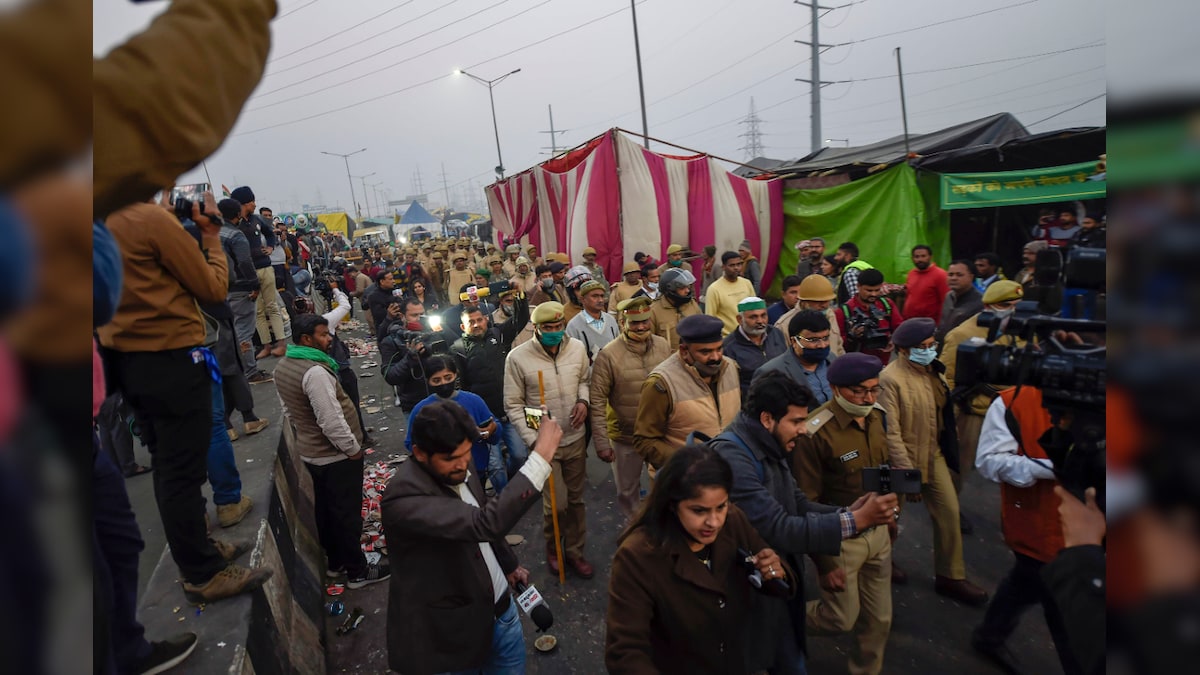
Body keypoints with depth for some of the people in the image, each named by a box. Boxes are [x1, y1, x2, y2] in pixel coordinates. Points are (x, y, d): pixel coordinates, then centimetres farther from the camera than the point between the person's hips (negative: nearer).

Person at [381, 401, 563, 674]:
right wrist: (541, 457, -40)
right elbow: (486, 523, -40)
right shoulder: (404, 498, -31)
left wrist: (509, 564, 24)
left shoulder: (457, 470, -4)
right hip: (452, 630, -7)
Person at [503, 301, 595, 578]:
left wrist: (583, 400, -9)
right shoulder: (518, 357, -16)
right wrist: (533, 440, -16)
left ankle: (574, 552, 36)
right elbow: (513, 405, -9)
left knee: (576, 499, 15)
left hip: (576, 439, 4)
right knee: (556, 503, -1)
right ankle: (552, 550, 30)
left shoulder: (577, 348, -6)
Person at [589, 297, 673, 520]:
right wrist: (601, 443, -16)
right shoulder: (608, 355, -17)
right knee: (627, 490, 17)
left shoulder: (663, 346, -5)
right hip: (625, 437, -3)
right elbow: (597, 402, -14)